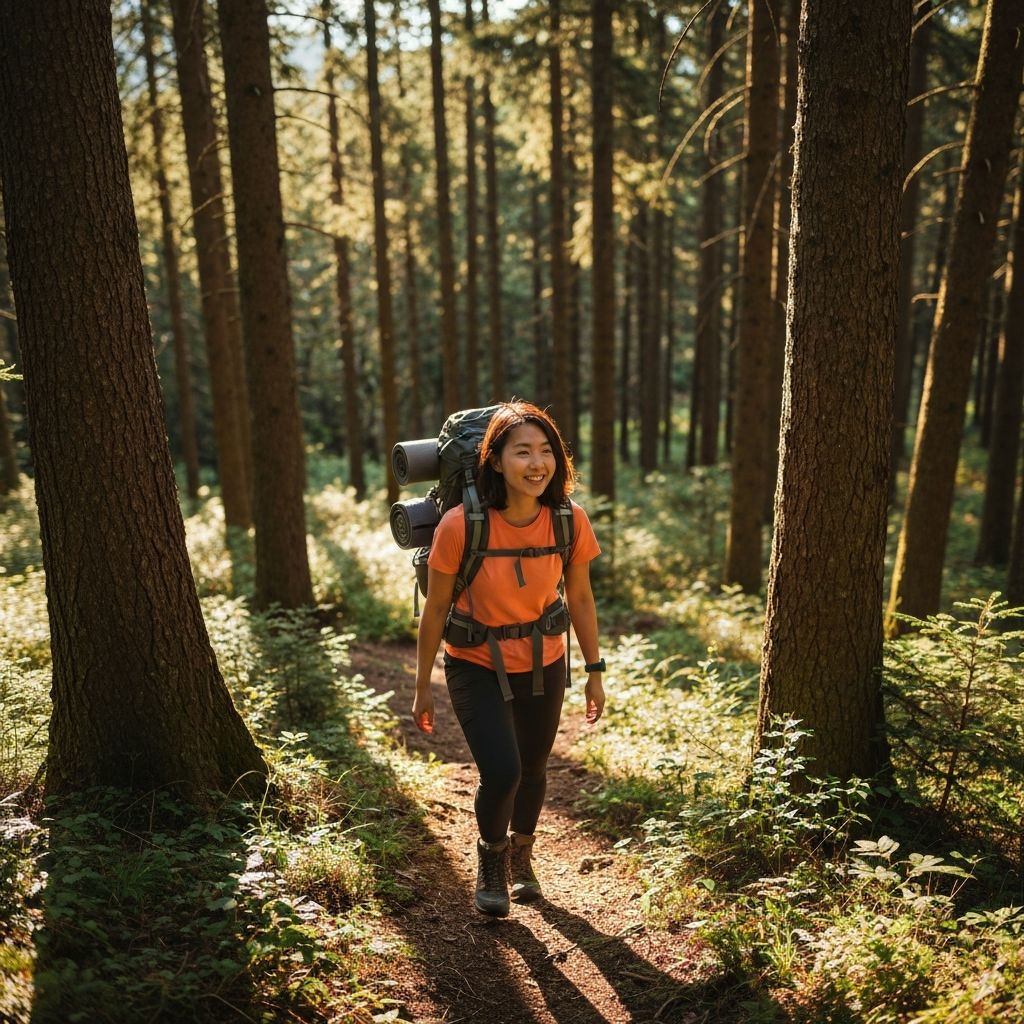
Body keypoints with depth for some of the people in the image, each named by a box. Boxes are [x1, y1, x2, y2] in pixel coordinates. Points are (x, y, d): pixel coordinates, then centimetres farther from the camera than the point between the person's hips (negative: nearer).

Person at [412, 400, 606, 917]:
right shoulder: (461, 525, -25)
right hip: (477, 666, -3)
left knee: (533, 769, 18)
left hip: (543, 665, 3)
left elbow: (580, 598, -1)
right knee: (501, 772, -17)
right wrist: (423, 686, -4)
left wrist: (594, 671, 5)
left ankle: (521, 855, 51)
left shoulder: (570, 521, -16)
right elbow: (436, 607, -12)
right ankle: (490, 857, 20)